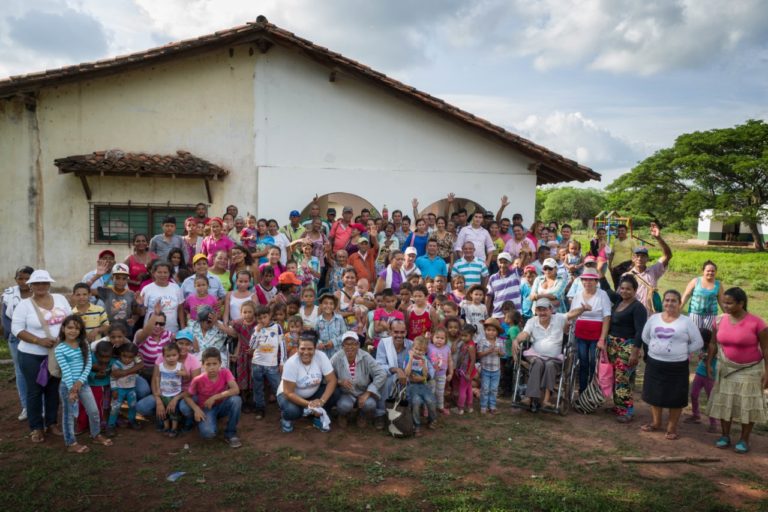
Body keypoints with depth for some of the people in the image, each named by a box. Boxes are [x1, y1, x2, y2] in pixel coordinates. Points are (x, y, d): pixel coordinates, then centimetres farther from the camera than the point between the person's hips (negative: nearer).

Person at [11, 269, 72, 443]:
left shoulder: (60, 299, 3)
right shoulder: (24, 305, -9)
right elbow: (16, 329, -13)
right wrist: (39, 340, -22)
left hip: (57, 354, 4)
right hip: (32, 356, -4)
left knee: (53, 389, 13)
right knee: (35, 391, 6)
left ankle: (51, 423, 27)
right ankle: (36, 428, 18)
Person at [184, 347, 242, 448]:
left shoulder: (225, 372, -17)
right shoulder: (198, 380, -19)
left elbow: (236, 390, -28)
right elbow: (186, 396, -6)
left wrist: (215, 397, -32)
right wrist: (196, 409, -22)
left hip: (221, 406, 2)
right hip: (206, 409, -2)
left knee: (236, 399, -32)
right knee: (208, 433, -32)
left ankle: (230, 433, -12)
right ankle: (208, 421, 8)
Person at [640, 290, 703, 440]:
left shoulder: (686, 322, -7)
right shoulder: (654, 318, 2)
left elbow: (698, 343, -3)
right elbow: (645, 336, 15)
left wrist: (682, 352, -6)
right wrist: (656, 348, 5)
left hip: (677, 366, -3)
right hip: (654, 363, 3)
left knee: (675, 398, 4)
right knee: (655, 394, 14)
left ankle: (672, 428, 19)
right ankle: (656, 422, 31)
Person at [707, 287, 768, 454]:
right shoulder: (720, 320, -5)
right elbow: (714, 344, 5)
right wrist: (709, 363, 2)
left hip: (749, 370, -3)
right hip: (726, 369, 4)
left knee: (747, 404, 5)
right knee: (725, 402, 9)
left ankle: (744, 439, 17)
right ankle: (725, 436, 22)